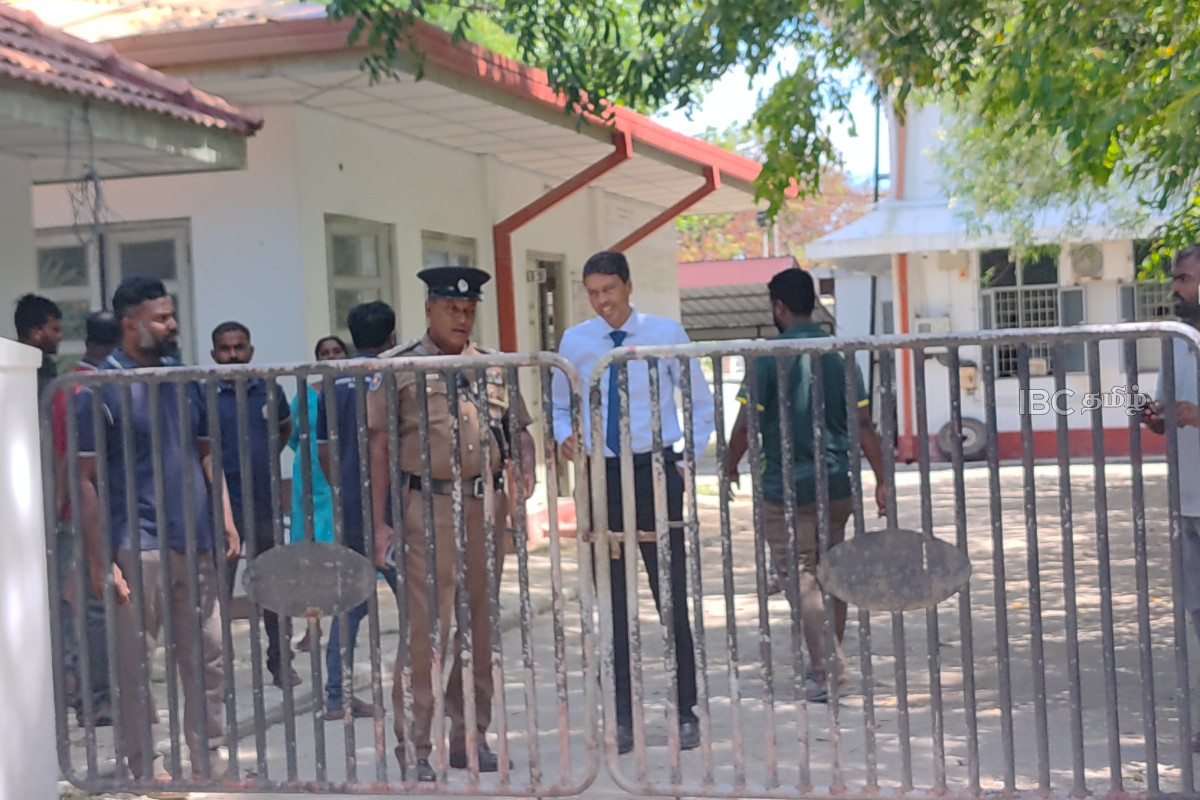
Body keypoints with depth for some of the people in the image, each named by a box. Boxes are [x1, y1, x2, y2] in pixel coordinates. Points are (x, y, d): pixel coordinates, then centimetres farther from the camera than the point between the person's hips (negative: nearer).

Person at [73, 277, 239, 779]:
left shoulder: (183, 379, 11)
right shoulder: (100, 388, -7)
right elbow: (85, 479, -9)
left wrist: (226, 521, 9)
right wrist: (99, 561, -13)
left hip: (196, 543, 6)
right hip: (139, 545, -6)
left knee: (205, 657, 11)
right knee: (134, 666, 2)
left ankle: (209, 760, 22)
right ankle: (143, 771, 13)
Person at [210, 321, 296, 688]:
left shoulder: (268, 390, 7)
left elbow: (286, 426, 26)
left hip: (266, 503, 5)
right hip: (225, 508, -4)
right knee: (218, 593, -6)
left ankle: (279, 661, 26)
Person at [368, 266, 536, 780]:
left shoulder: (493, 367, 14)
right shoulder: (398, 368, 0)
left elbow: (519, 429, 19)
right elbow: (378, 446, -3)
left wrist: (526, 469, -3)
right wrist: (379, 522, -8)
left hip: (488, 508, 5)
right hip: (430, 510, -5)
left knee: (481, 628, 10)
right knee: (425, 631, -7)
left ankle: (471, 738, 21)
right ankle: (414, 748, 3)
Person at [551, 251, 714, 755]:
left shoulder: (666, 334, 1)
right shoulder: (574, 342, 6)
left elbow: (701, 404, 7)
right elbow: (560, 406, 17)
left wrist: (688, 464, -2)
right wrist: (565, 436, -5)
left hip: (657, 471, -2)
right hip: (601, 476, 2)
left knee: (673, 596, 0)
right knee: (612, 602, 6)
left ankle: (686, 713, 10)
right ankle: (622, 718, 14)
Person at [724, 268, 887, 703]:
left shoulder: (771, 356, -10)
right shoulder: (839, 353, 4)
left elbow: (747, 424, -11)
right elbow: (864, 424, 3)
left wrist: (730, 467, 6)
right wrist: (881, 480, 9)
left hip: (787, 488, -5)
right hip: (836, 485, 5)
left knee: (798, 575, 0)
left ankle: (828, 670, -10)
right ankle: (828, 663, 25)